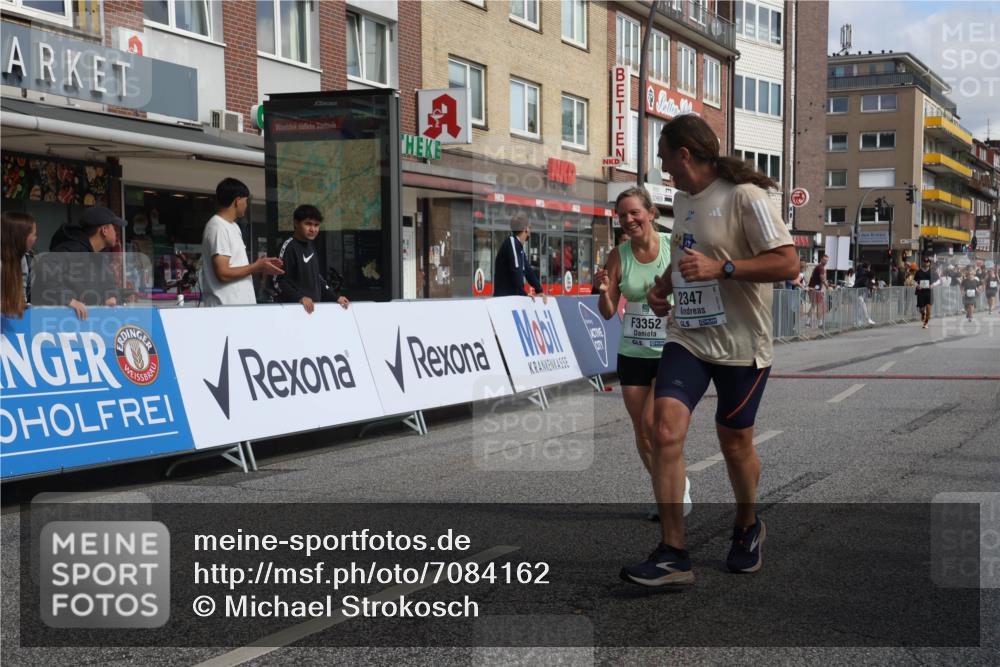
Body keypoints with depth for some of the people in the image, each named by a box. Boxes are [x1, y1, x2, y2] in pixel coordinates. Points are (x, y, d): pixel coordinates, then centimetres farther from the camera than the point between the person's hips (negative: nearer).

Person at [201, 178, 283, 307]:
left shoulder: (233, 226, 17)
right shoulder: (218, 228, -14)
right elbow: (223, 274, -20)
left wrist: (261, 264, 9)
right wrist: (257, 267, -11)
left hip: (240, 305, 10)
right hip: (225, 307, -10)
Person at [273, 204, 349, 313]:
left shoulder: (311, 247, 14)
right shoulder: (289, 247, -10)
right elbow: (278, 282, -15)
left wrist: (335, 298, 12)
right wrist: (300, 298, -27)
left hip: (314, 306, 8)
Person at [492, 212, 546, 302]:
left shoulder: (520, 248, 18)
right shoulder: (511, 243, -13)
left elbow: (528, 271, 20)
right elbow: (515, 270, -20)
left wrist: (540, 291, 11)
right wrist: (523, 294, -17)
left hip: (513, 296, 10)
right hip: (503, 297, -10)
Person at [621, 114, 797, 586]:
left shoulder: (744, 196, -13)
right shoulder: (682, 200, 12)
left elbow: (787, 264, -19)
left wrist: (721, 267, -26)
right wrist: (662, 285, 10)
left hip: (741, 346, -5)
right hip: (686, 338, 6)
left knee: (735, 442, 9)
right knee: (665, 430, -14)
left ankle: (748, 528, 39)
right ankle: (672, 555, -11)